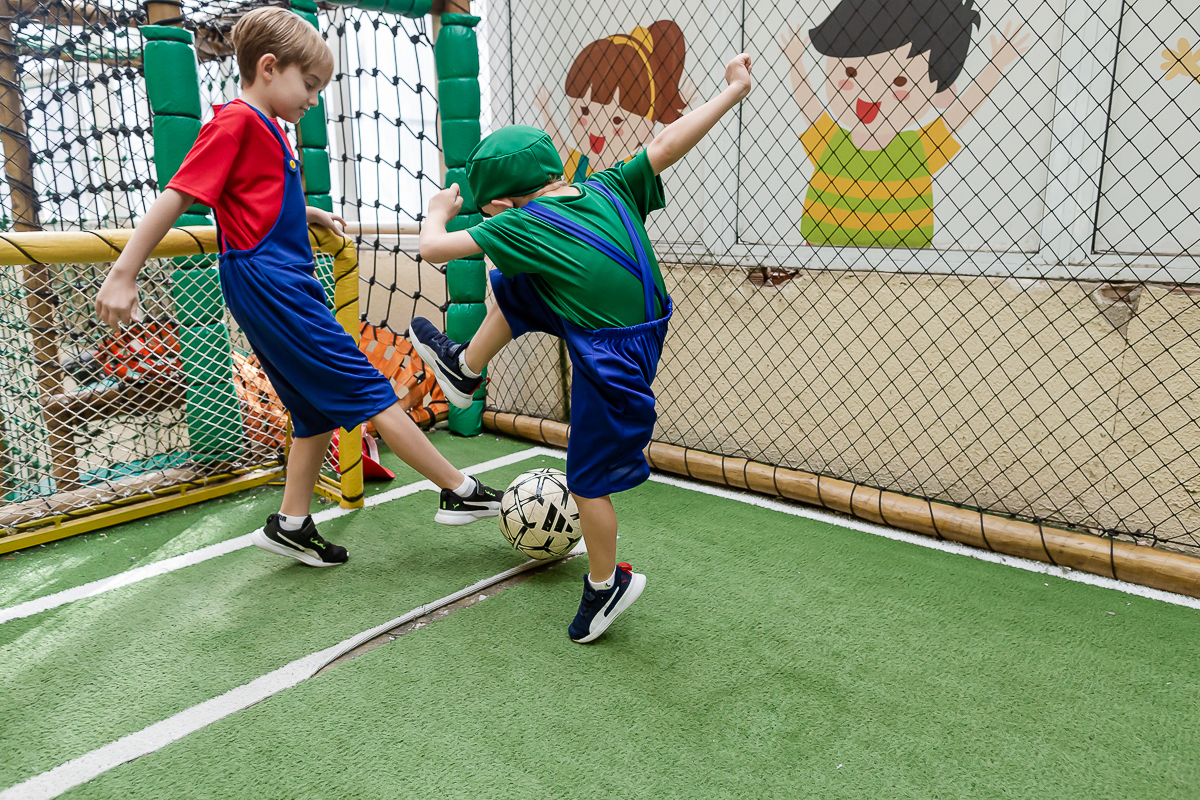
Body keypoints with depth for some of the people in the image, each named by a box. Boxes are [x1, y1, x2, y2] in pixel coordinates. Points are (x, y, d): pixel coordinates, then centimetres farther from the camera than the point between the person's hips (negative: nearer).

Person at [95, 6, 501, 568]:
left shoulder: (269, 130, 19)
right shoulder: (237, 121, -9)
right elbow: (176, 197, -13)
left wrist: (312, 214, 33)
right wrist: (123, 274, -15)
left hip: (286, 283, 10)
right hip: (268, 283, -10)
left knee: (321, 409, 12)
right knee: (368, 390, -8)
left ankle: (291, 524, 20)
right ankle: (460, 492, -2)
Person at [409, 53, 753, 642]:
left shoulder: (522, 224, -14)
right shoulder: (609, 190, 0)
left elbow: (433, 248, -10)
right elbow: (669, 144, 0)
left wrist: (440, 210, 13)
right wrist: (735, 89, 8)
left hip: (609, 366, -8)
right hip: (643, 330, 8)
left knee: (588, 480, 10)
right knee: (514, 287, 18)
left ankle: (606, 586, 30)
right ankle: (463, 369, 39)